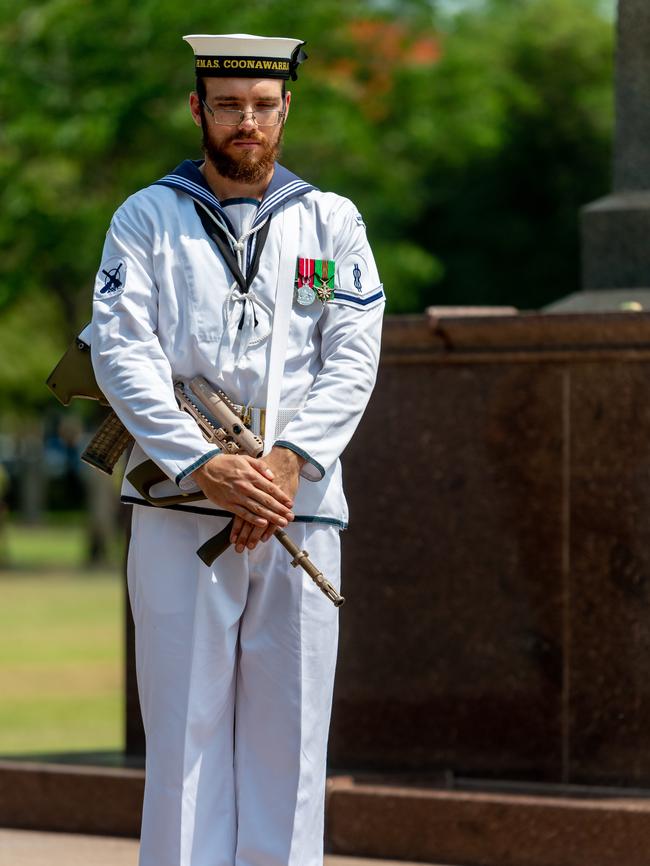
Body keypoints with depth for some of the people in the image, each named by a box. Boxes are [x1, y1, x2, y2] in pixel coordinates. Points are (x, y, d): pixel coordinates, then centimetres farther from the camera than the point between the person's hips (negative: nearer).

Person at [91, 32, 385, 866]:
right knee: (186, 722, -3)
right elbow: (123, 356, -4)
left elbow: (352, 360, 3)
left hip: (300, 507, 2)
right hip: (179, 511, -2)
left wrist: (289, 459, -13)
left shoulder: (330, 224, 12)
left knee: (287, 725, 2)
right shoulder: (146, 220, 6)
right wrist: (205, 465, -16)